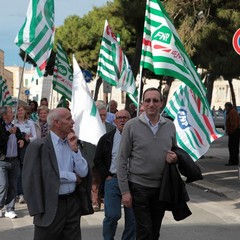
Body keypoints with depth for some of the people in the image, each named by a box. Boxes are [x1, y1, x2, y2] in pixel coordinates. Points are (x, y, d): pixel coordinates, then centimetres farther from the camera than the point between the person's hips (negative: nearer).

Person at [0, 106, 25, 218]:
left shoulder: (15, 128, 13)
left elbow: (20, 138, 25)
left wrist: (22, 140, 4)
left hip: (14, 160, 6)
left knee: (13, 186, 5)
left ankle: (10, 210, 12)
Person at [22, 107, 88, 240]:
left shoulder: (72, 143, 10)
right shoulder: (38, 146, -8)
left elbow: (83, 173, 5)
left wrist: (74, 149, -6)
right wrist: (73, 177, -6)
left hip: (72, 204, 5)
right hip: (51, 206, -5)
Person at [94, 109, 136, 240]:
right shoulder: (107, 139, 9)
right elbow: (98, 160, 11)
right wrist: (106, 176, 1)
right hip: (113, 179, 0)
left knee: (132, 217, 2)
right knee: (112, 215, -7)